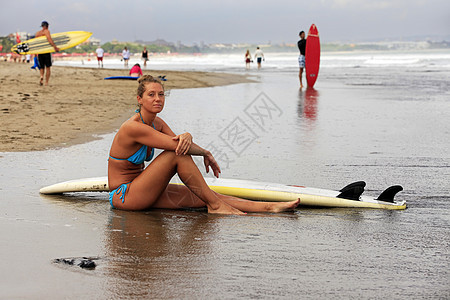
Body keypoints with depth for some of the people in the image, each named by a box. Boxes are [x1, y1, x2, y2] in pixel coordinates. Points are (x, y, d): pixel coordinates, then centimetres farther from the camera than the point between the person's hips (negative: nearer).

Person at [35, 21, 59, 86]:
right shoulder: (46, 31, -4)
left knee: (41, 67, 12)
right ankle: (46, 82, 0)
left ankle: (41, 76, -19)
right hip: (46, 51, -4)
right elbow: (49, 38, -21)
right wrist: (55, 47, -27)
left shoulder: (37, 33, 12)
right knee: (48, 67, 5)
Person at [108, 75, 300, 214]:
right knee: (178, 154, -22)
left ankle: (268, 207, -8)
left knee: (202, 198, -4)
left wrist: (186, 137, -26)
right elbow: (175, 145, -24)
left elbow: (179, 141, -1)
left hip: (140, 192, 8)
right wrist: (205, 153, -9)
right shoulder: (133, 127, -21)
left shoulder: (157, 122, 8)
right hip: (122, 195, -8)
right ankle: (215, 206, -15)